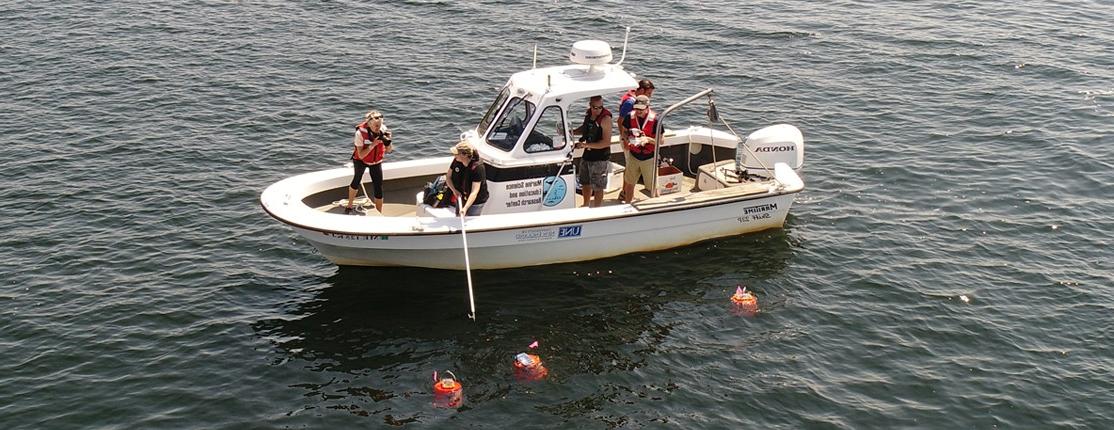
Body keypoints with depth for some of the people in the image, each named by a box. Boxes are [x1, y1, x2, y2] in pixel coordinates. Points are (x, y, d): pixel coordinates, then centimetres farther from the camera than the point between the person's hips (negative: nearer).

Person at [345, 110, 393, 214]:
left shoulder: (383, 130, -23)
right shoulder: (360, 132, -32)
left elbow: (388, 150, -14)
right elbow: (361, 155, -31)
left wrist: (388, 142, -35)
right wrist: (373, 144, -42)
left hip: (376, 162, 2)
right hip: (360, 161, -2)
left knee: (378, 189, -3)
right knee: (357, 181, 17)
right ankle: (349, 206, 40)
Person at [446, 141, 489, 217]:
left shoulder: (478, 168, -32)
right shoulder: (456, 161, -15)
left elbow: (474, 192, -37)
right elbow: (448, 176, 1)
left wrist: (465, 208, -48)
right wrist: (454, 190, -18)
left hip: (476, 201, -6)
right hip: (461, 199, 6)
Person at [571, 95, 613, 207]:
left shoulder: (605, 119, -21)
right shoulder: (588, 114, 2)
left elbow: (606, 142, -24)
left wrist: (587, 145, -31)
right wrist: (573, 132, 4)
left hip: (600, 159, -8)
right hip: (587, 156, 8)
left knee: (598, 188, 2)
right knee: (585, 183, 22)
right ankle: (586, 207, 40)